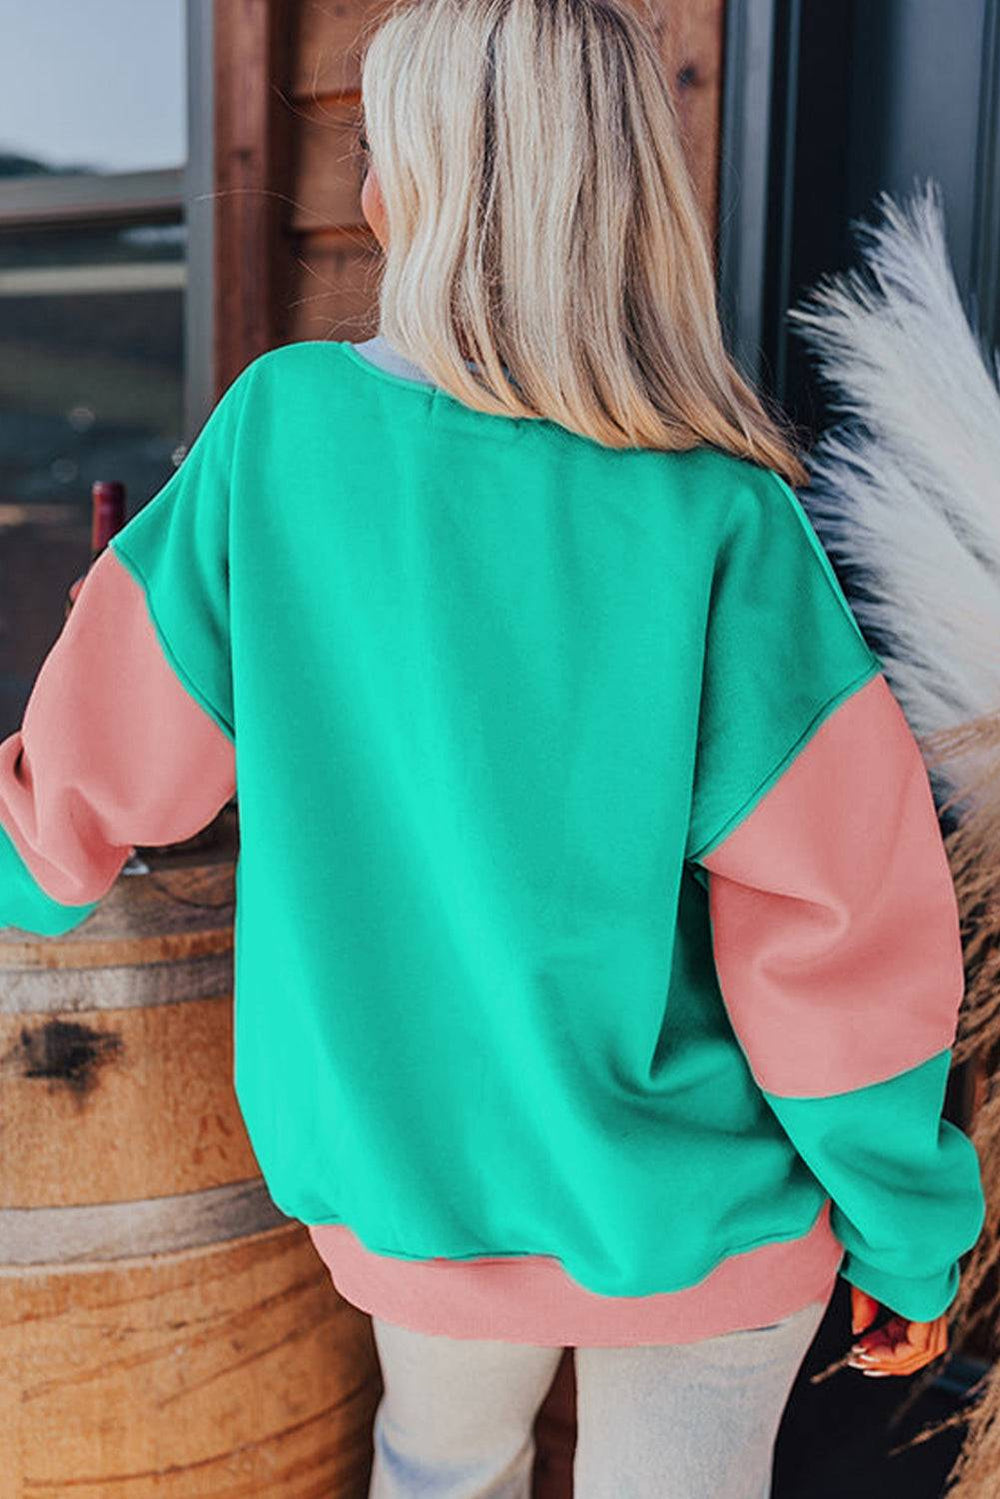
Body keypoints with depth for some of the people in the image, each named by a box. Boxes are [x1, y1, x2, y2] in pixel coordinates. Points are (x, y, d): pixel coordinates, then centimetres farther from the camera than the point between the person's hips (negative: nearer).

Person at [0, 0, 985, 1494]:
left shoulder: (276, 430, -14)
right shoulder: (719, 525, -20)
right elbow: (839, 927, -17)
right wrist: (905, 1242, -2)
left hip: (402, 1178, 2)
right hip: (698, 1207, -2)